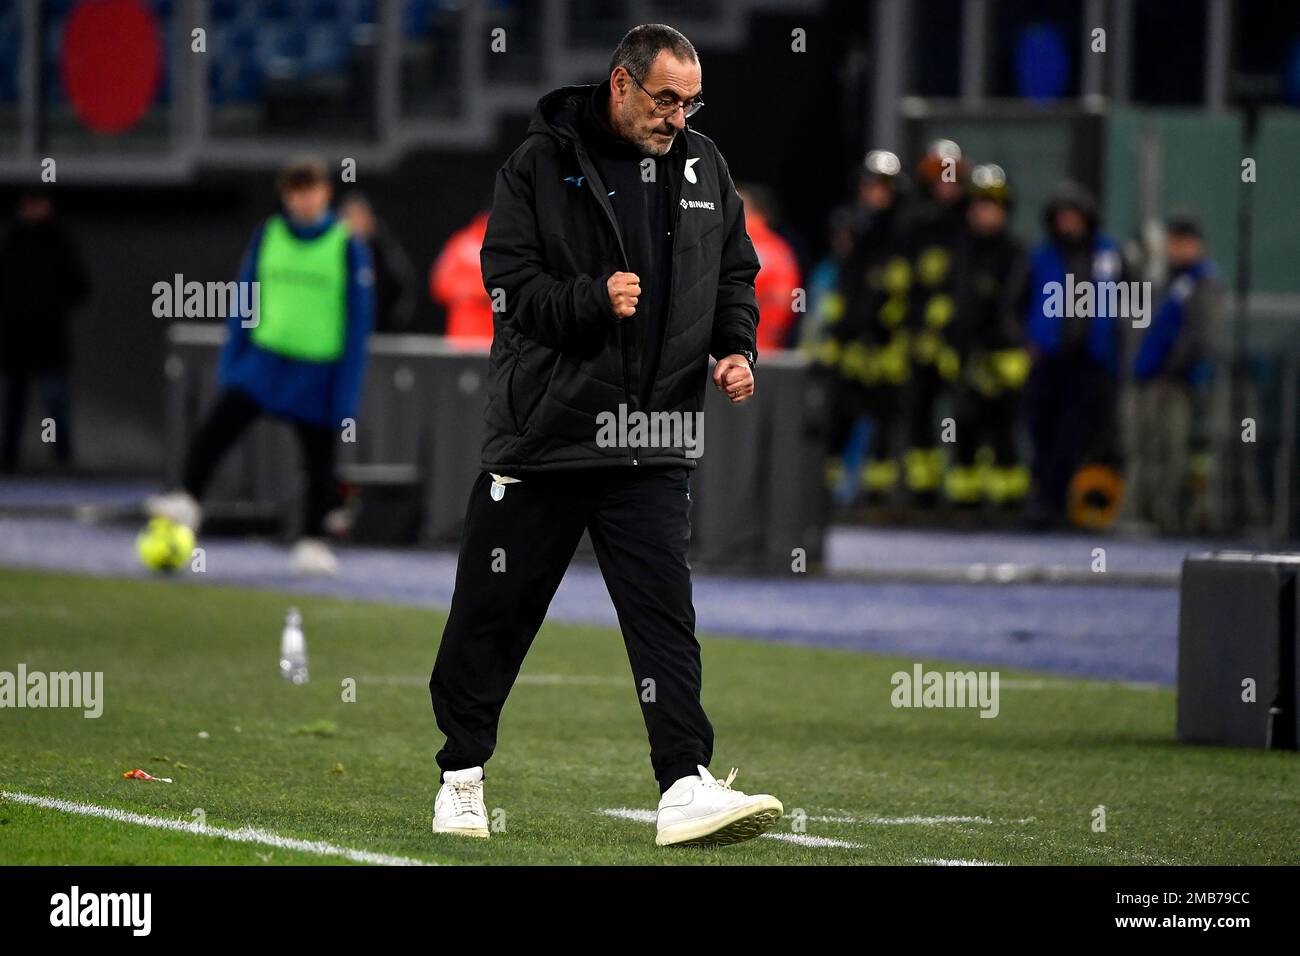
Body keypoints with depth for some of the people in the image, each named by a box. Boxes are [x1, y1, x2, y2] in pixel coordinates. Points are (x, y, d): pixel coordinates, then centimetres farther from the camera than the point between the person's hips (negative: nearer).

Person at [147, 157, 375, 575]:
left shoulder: (348, 247, -5)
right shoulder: (268, 236, 3)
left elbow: (359, 318, -3)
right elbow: (245, 299, 11)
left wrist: (348, 390, -6)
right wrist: (232, 358, 6)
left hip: (320, 368, -2)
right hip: (266, 356, 2)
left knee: (319, 459, 5)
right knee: (216, 426, -16)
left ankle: (312, 543, 15)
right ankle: (187, 500, -11)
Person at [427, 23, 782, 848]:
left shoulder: (705, 169, 9)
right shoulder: (541, 164, -4)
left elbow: (736, 273, 20)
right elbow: (509, 279, -7)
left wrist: (737, 348, 3)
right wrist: (593, 300, -21)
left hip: (653, 445, 2)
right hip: (542, 430, -2)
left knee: (664, 611, -9)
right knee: (493, 611, 7)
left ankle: (687, 786, -14)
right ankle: (461, 774, 23)